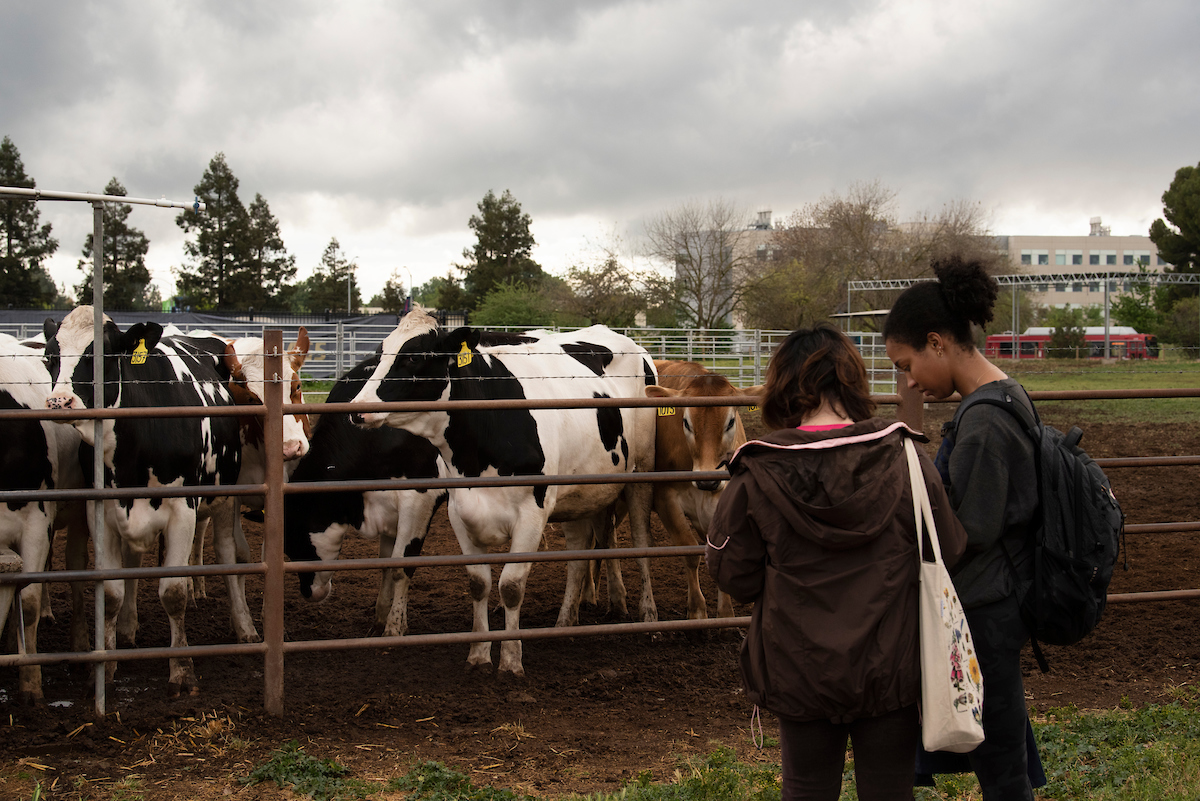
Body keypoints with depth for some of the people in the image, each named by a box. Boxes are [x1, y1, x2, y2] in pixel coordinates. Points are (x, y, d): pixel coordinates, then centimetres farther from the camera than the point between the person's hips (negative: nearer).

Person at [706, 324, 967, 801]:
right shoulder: (907, 462, -11)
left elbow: (731, 573, -5)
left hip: (799, 672, 0)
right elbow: (950, 556, -3)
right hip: (891, 670, 0)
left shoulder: (757, 475, -13)